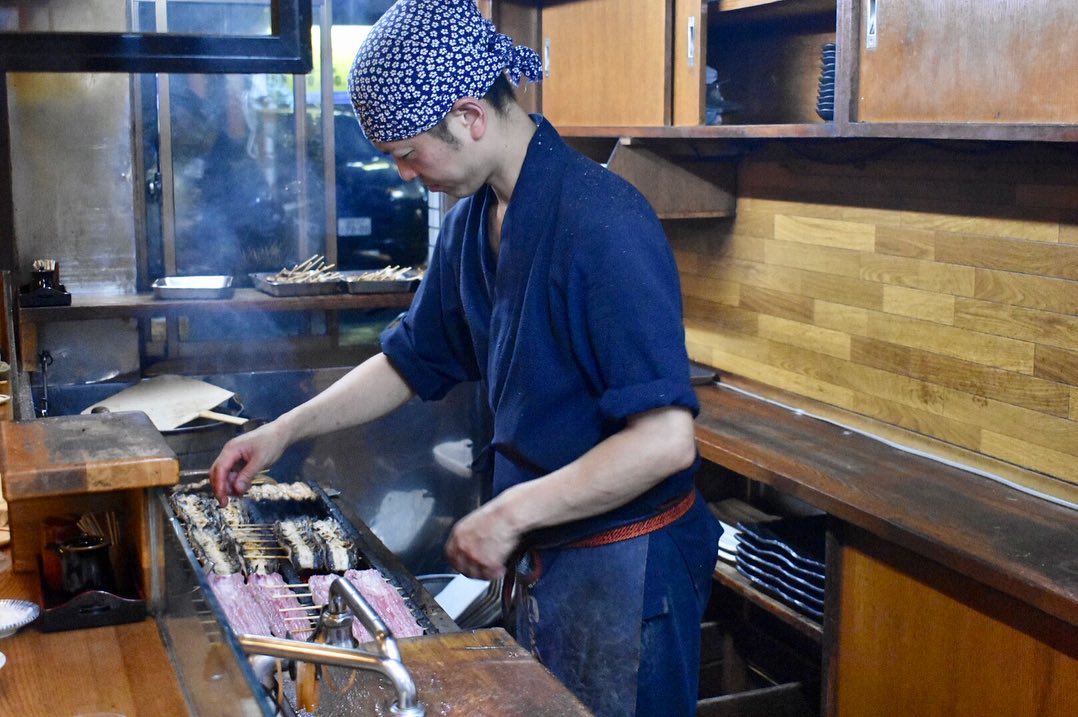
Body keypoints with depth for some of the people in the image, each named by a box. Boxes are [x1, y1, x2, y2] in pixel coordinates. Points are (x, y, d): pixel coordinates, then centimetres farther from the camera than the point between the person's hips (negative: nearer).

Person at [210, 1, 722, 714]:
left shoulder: (602, 222, -25)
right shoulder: (472, 223, 3)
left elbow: (664, 437, -30)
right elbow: (411, 361, 16)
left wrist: (510, 513, -23)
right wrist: (284, 431, 11)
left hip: (624, 567, -8)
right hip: (543, 553, 8)